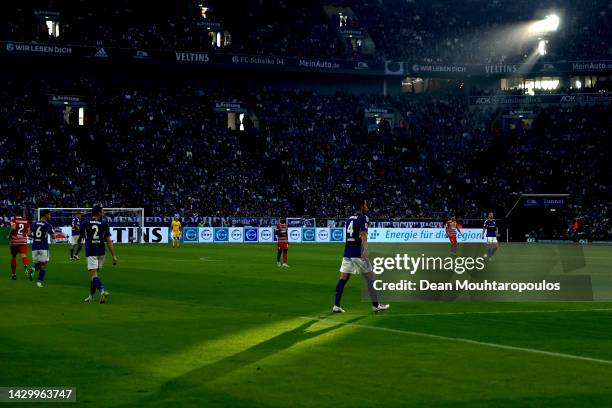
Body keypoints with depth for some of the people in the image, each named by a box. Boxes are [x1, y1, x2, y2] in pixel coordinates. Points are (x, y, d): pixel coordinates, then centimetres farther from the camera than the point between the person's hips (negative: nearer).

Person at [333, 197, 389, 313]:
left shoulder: (349, 219, 16)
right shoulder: (363, 218, -6)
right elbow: (363, 234, -20)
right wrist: (365, 249, -30)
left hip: (347, 252, 7)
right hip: (358, 252, -7)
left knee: (343, 278, 4)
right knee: (370, 278, 4)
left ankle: (336, 305, -2)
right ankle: (375, 305, 8)